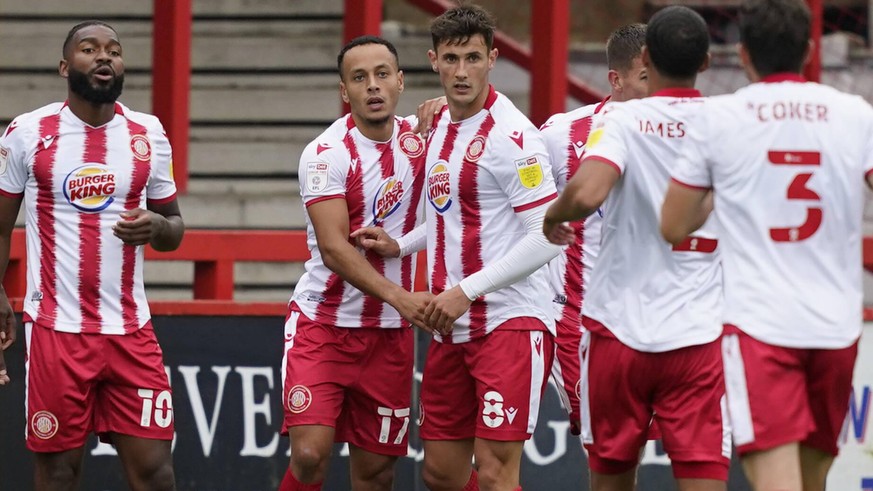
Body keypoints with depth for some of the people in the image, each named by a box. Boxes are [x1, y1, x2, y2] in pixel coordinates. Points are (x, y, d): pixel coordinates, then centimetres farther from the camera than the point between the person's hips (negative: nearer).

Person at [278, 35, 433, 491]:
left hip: (390, 333, 4)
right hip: (323, 322, -4)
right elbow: (334, 249, -21)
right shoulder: (326, 154, -13)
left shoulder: (419, 139, 2)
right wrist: (399, 297, -35)